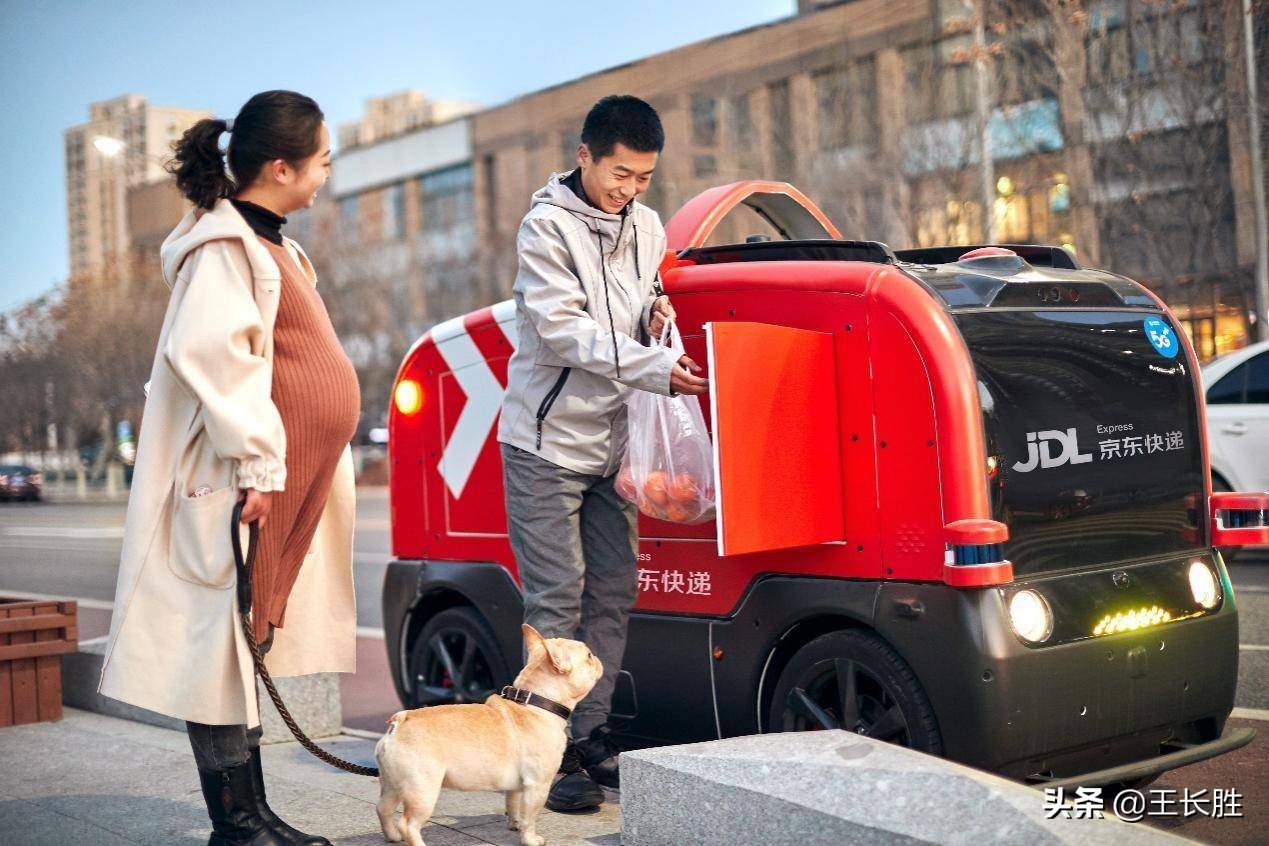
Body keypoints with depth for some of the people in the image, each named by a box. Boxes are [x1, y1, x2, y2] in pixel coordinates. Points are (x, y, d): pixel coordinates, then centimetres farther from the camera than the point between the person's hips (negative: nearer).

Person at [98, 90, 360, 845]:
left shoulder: (268, 243, 18)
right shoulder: (224, 248, -12)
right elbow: (212, 357, -23)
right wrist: (257, 463, -23)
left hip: (285, 479, 10)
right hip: (240, 485, -10)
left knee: (244, 643, 14)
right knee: (222, 640, -3)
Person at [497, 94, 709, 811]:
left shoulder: (645, 227, 10)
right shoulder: (548, 227, -11)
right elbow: (562, 330, -19)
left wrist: (656, 312, -3)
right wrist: (656, 369, -25)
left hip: (611, 443, 7)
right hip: (547, 442, -6)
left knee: (613, 594, 6)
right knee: (557, 598, -7)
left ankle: (592, 738, 16)